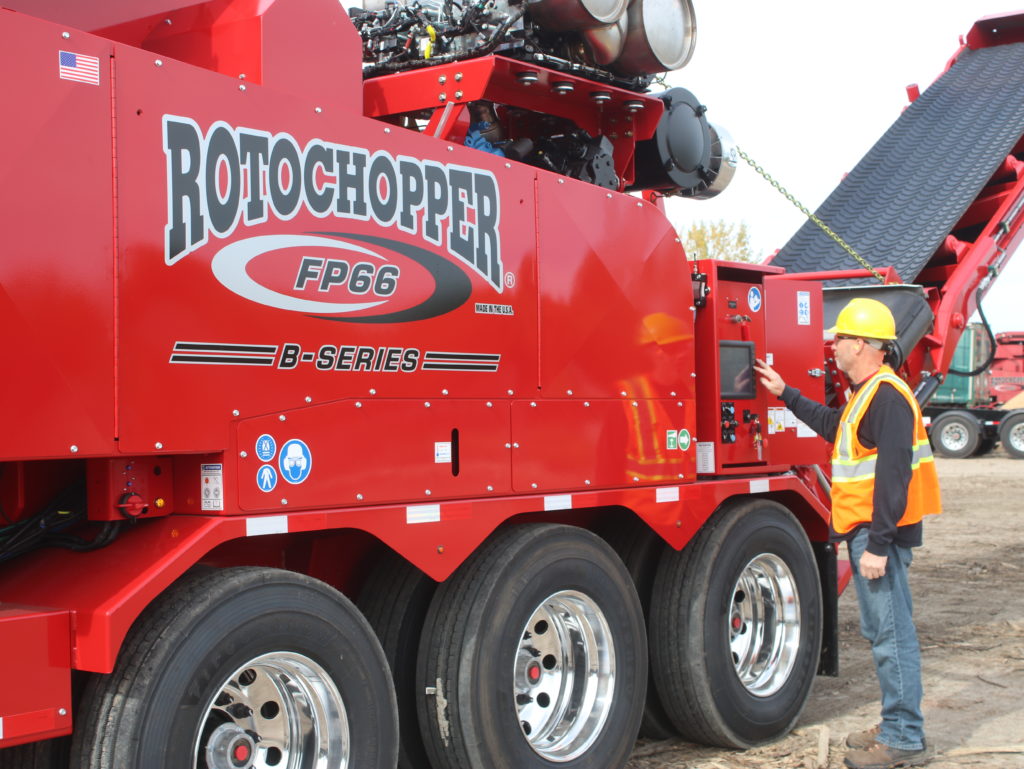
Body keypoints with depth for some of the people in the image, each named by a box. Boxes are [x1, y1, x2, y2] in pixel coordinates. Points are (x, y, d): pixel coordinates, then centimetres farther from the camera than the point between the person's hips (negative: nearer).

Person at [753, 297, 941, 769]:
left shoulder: (887, 396, -18)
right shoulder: (866, 393, 16)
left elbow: (894, 476, -24)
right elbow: (833, 427, 37)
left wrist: (878, 544, -25)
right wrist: (785, 394, 36)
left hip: (880, 534, -11)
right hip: (865, 530, 11)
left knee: (891, 634, -5)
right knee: (883, 632, 16)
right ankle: (897, 729, 25)